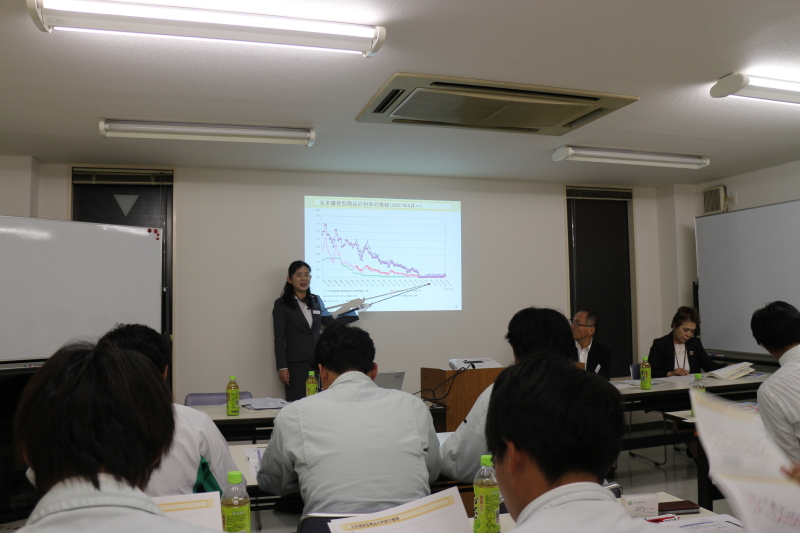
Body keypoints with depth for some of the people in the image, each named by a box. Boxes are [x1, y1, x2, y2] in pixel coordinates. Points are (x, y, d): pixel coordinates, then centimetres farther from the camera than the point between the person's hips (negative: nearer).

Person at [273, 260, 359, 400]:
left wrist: (355, 311, 16)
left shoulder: (316, 300, 13)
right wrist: (282, 367, -8)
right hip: (296, 363, -4)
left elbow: (331, 323, 20)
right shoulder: (282, 304, -1)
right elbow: (279, 339, -3)